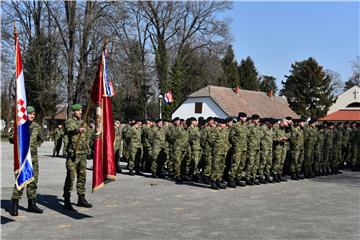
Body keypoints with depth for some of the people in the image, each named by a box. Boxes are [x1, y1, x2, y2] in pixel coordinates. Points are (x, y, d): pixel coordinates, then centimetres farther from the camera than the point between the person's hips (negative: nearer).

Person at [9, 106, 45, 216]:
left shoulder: (36, 126, 9)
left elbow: (42, 138, 24)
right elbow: (11, 137, -2)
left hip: (34, 156, 5)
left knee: (33, 181, 8)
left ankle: (32, 204, 17)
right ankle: (14, 205, -2)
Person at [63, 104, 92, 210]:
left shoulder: (83, 123, 16)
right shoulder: (69, 122, -5)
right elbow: (70, 130, -27)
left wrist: (88, 148, 19)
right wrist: (77, 130, -48)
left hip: (83, 153, 7)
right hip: (73, 153, -7)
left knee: (82, 176, 10)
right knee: (71, 176, -7)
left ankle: (81, 198, 19)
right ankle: (67, 200, -1)